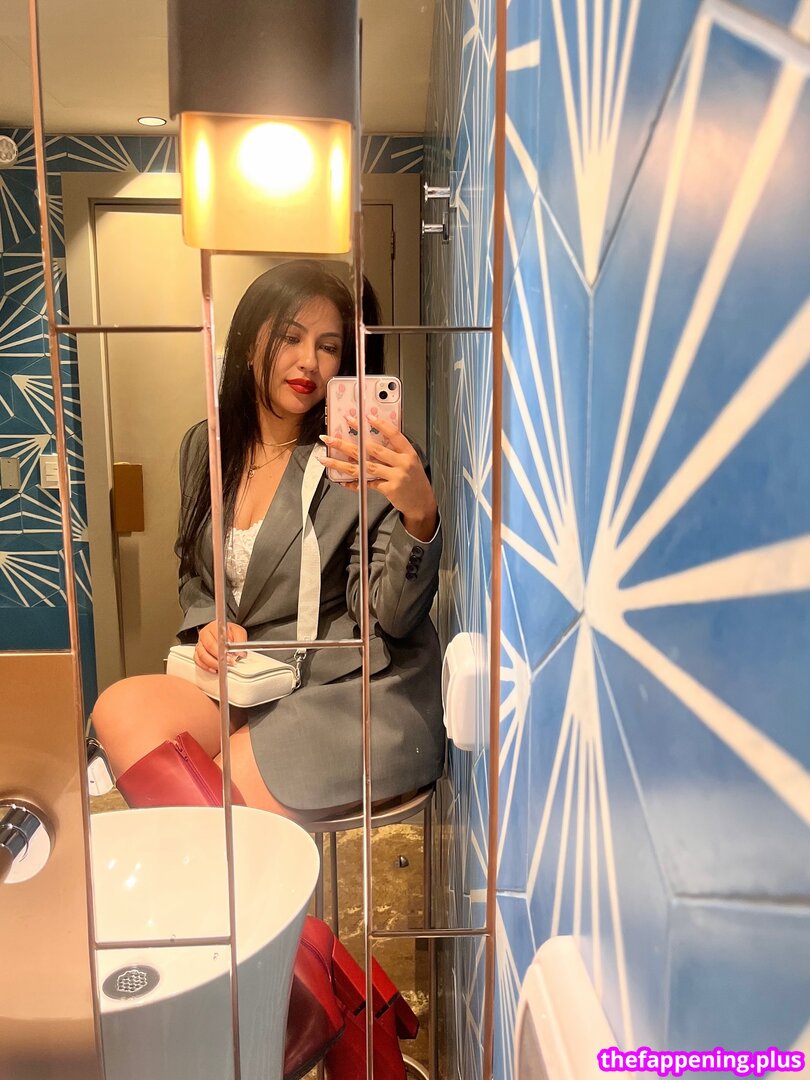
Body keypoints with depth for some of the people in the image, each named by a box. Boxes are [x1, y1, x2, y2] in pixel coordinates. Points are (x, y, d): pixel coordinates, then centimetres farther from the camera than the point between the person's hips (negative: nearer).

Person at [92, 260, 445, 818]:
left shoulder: (363, 462, -10)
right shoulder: (204, 447, 7)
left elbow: (391, 617, -16)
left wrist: (421, 515, -33)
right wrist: (206, 624, -1)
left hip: (356, 694, -5)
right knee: (122, 708, -21)